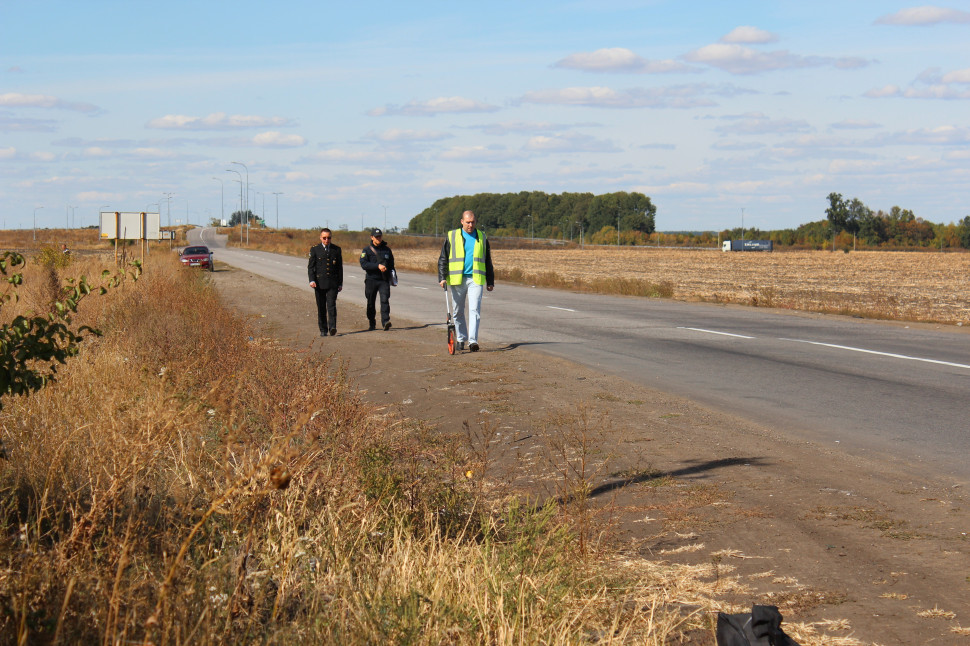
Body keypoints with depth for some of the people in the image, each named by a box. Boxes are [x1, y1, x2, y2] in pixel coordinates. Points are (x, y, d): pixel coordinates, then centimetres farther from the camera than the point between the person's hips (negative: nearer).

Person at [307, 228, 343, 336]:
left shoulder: (336, 249, 9)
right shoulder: (314, 249, 5)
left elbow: (340, 267, 12)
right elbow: (310, 266, 2)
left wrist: (340, 283, 10)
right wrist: (312, 280, -12)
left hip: (332, 283, 0)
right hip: (319, 282, 0)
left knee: (331, 305, -12)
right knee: (321, 307, 4)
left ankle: (332, 327, -19)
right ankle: (323, 330, 11)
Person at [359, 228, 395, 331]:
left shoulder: (387, 250, 12)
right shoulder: (366, 250, 2)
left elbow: (391, 265, 23)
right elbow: (363, 264, -13)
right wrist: (378, 266, -22)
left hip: (384, 280, 1)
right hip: (371, 280, -1)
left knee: (385, 300, -15)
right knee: (371, 303, 6)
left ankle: (385, 322, -22)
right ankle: (372, 324, 19)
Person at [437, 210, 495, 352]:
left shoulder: (482, 238, 12)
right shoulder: (451, 237, 6)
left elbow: (488, 261, 18)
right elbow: (443, 259, 7)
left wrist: (490, 281, 17)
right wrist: (442, 278, -4)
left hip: (476, 279, 0)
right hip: (457, 280, 0)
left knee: (475, 309, -12)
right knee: (458, 311, 7)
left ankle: (473, 340, -15)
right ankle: (460, 339, 21)